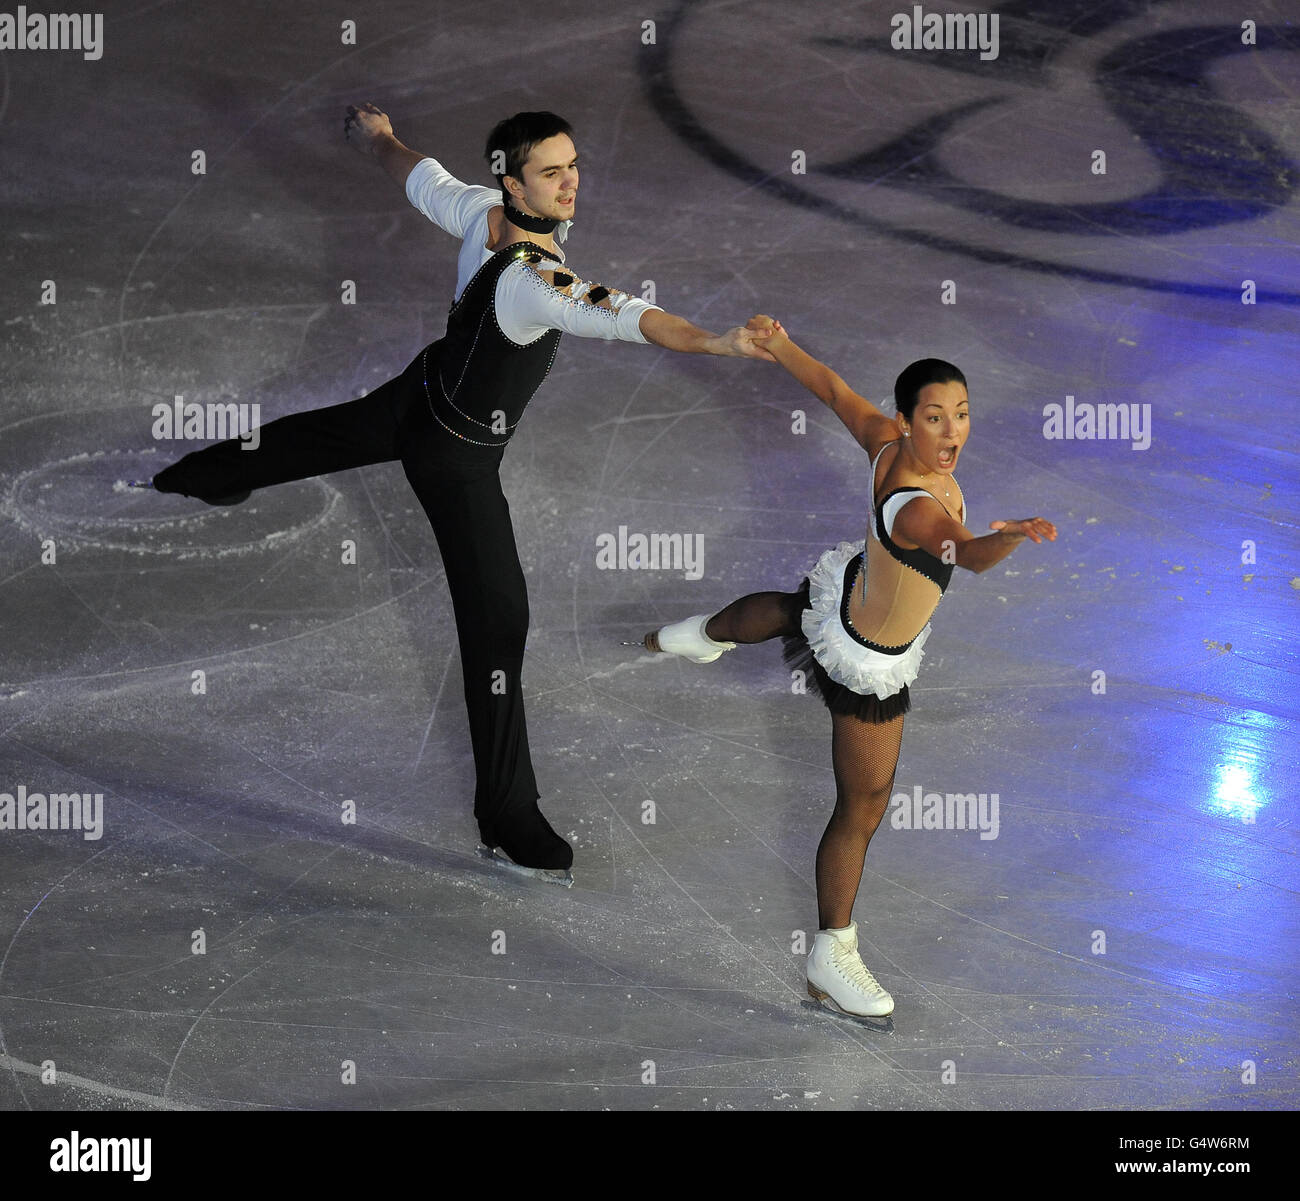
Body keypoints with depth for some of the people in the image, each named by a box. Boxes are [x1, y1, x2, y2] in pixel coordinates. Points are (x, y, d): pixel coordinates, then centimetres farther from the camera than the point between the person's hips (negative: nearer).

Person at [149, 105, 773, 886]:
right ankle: (509, 822, -7)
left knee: (319, 437, 39)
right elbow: (624, 318, -56)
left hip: (419, 396, 10)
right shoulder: (533, 279, -39)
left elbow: (422, 178, 9)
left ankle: (204, 475, 71)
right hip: (457, 453, -10)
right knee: (497, 619, -9)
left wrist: (379, 139, 31)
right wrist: (720, 343, -68)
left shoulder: (482, 211, -13)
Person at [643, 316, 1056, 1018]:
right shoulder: (919, 509, -45)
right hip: (870, 667, -8)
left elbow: (832, 388, -5)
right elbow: (970, 553, -65)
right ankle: (830, 962, 20)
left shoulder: (884, 440, -21)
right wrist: (1013, 535, -85)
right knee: (862, 810, 6)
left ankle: (704, 635, 77)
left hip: (854, 589, 8)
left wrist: (779, 344, 11)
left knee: (791, 609, 45)